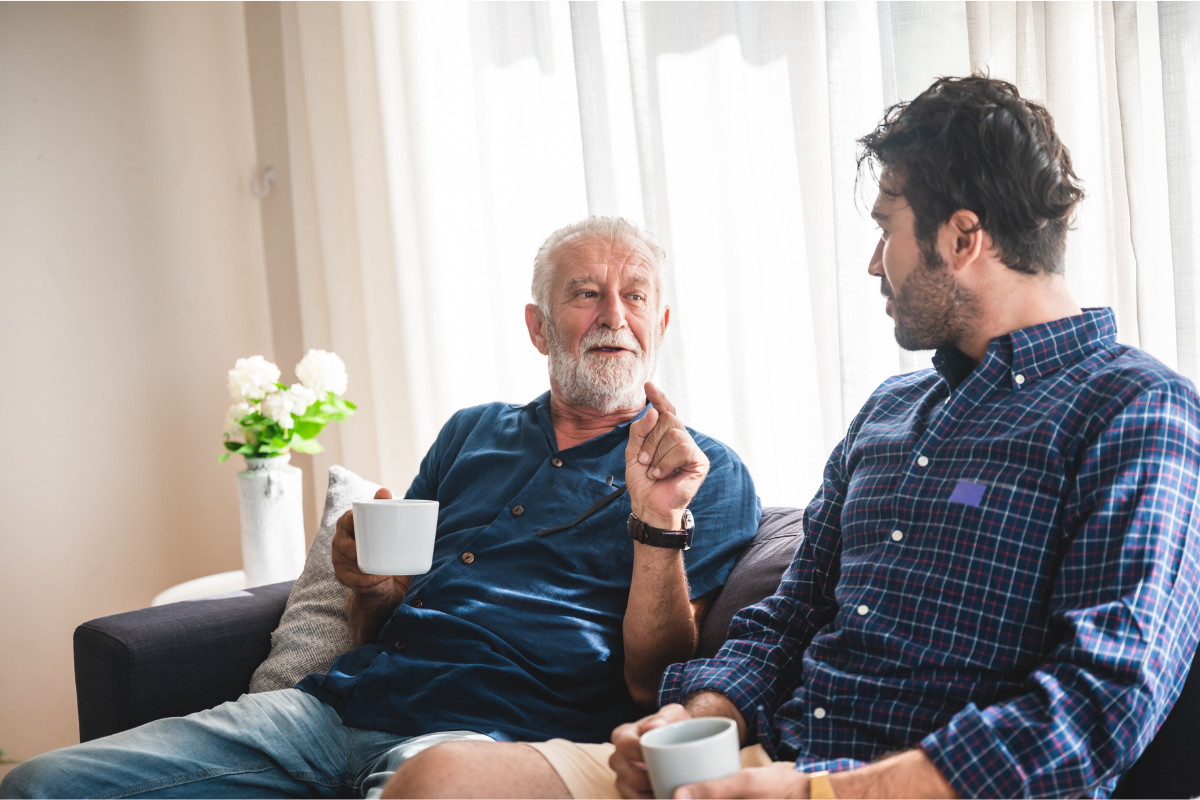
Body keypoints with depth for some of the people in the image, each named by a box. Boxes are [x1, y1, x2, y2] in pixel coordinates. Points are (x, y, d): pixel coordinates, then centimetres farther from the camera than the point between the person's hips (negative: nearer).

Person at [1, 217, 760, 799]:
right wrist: (371, 589, 2)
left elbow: (652, 686, -2)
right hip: (342, 704, 4)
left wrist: (659, 522, -14)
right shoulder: (472, 433, 23)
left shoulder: (709, 475, 8)